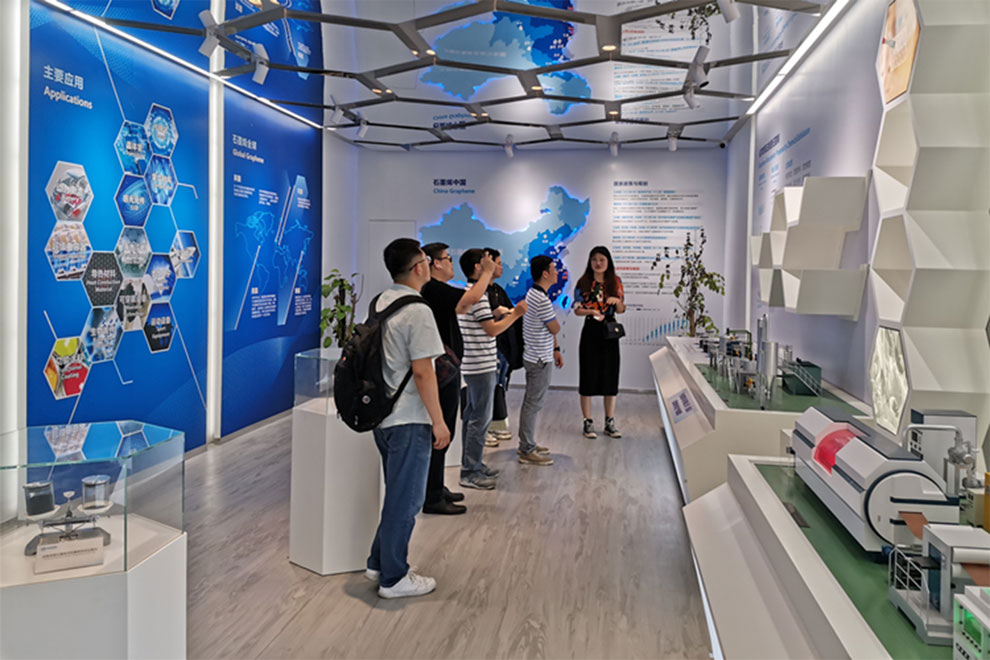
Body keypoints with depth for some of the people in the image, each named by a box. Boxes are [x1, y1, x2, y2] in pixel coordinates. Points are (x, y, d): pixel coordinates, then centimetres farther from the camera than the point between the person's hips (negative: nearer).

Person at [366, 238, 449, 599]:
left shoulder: (380, 303, 9)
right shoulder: (418, 311, -18)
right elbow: (423, 372, -21)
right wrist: (438, 421, -14)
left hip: (382, 416, 9)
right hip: (408, 420, -9)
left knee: (398, 495, 21)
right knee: (405, 500, 4)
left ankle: (379, 563, 31)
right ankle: (393, 578, 15)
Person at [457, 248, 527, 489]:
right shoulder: (478, 295, -18)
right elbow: (492, 330, -20)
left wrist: (506, 314, 15)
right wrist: (516, 314, -10)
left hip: (472, 365, 10)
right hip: (481, 366, -10)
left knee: (472, 415, 16)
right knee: (480, 418, -4)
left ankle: (471, 463, 26)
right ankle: (470, 472, 2)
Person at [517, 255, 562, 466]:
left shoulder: (534, 294, 10)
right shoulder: (542, 300, -24)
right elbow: (555, 328, -14)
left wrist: (555, 349, 19)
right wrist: (555, 320, 6)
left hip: (533, 357, 11)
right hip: (539, 360, -11)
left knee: (531, 402, 18)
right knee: (533, 404, -3)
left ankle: (527, 443, 29)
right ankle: (527, 451, 5)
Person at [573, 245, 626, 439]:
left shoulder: (615, 282, 5)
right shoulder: (583, 283, -2)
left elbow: (621, 310, 8)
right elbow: (577, 309, -2)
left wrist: (617, 301, -14)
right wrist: (591, 312, -21)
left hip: (610, 332, 3)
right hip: (591, 331, -2)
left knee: (610, 376, 6)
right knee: (588, 376, 1)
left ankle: (610, 423, 16)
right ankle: (588, 422, 10)